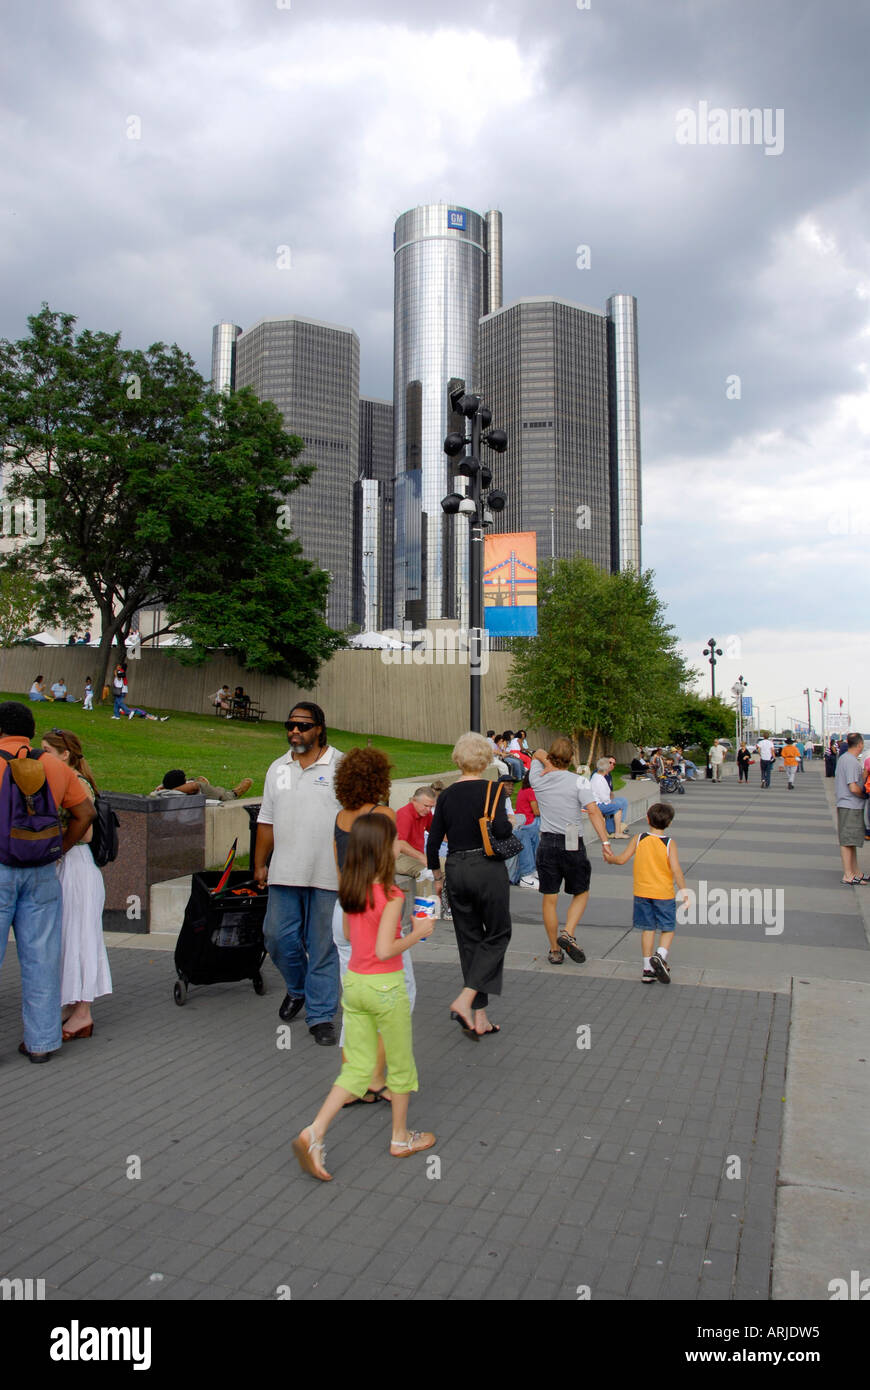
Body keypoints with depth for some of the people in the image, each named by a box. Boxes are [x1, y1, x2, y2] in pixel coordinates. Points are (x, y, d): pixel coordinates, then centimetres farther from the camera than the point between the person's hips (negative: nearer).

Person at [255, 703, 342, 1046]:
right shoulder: (278, 768, 14)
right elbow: (267, 821, 17)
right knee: (278, 936, 4)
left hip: (328, 874, -4)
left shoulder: (341, 766, -1)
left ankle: (320, 1015, 15)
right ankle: (297, 989, 33)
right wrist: (260, 864, 14)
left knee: (323, 945, 2)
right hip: (284, 873, 4)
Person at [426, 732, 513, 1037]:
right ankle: (465, 999, -7)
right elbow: (500, 830, -21)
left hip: (455, 871, 4)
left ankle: (479, 1019, 15)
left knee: (469, 940, 13)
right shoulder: (492, 790, -8)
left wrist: (437, 875, 18)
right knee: (497, 935, 11)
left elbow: (433, 842, 5)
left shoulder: (446, 795, 4)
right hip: (488, 869, -4)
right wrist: (510, 824, 1)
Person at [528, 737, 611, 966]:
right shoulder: (577, 781, -9)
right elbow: (593, 811, -18)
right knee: (581, 894, 17)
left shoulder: (538, 780, 1)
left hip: (547, 844, 2)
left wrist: (544, 759, 4)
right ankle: (568, 933, -1)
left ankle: (555, 950, 16)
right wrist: (605, 843, -19)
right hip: (572, 845, -2)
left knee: (549, 900, 8)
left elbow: (537, 754, 22)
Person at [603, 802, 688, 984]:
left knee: (647, 929, 11)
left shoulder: (639, 839, -4)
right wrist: (683, 891, -11)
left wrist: (610, 858, 18)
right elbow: (676, 869, -16)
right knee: (668, 929, 10)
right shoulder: (669, 843, -9)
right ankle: (660, 955, -14)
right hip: (664, 894, -2)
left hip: (642, 893, 2)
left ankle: (648, 969, 11)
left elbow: (622, 859, -2)